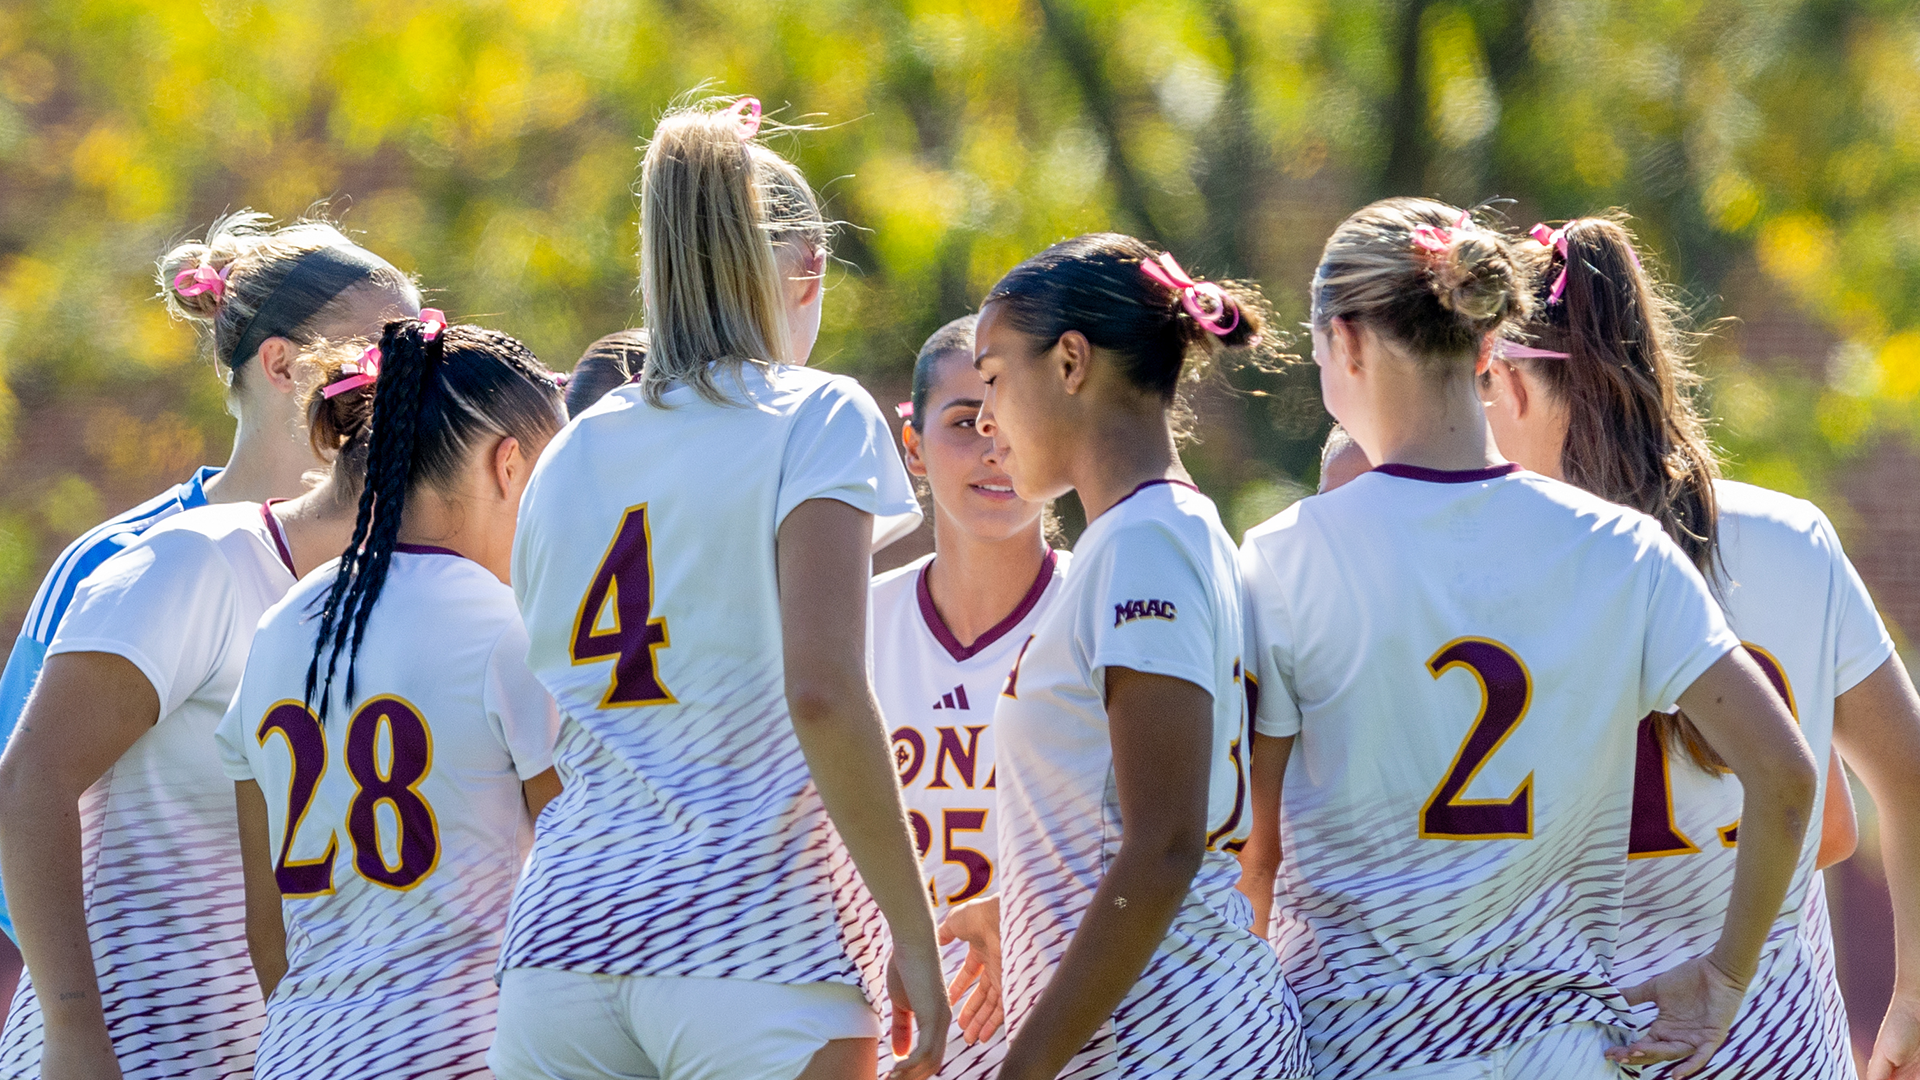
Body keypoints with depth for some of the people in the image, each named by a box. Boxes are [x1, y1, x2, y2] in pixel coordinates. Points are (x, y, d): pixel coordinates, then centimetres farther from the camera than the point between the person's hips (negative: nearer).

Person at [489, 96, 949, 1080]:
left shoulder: (569, 456, 17)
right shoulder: (814, 419, 0)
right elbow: (820, 692, -13)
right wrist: (913, 934, -9)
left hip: (559, 938, 5)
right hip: (747, 942, -5)